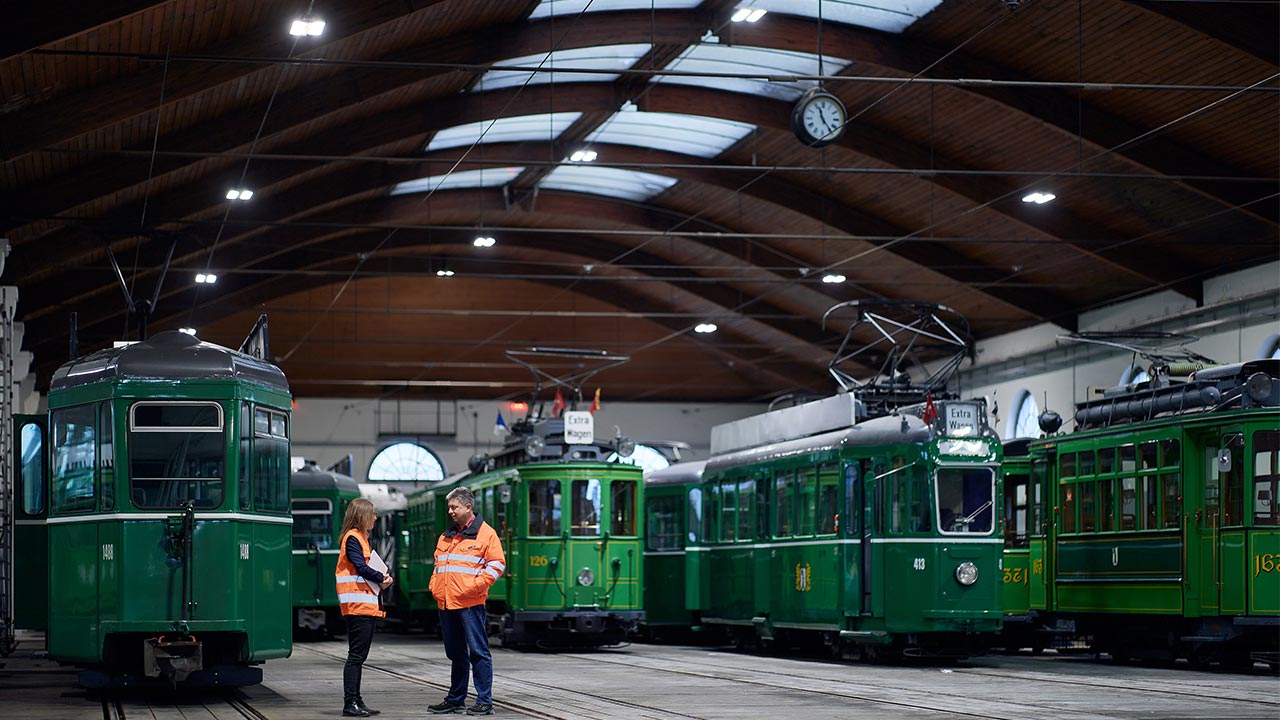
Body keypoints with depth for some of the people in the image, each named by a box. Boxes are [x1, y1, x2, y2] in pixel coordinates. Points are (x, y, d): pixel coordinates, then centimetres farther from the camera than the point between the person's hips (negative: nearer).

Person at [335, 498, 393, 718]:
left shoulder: (362, 538, 21)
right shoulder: (352, 538, -9)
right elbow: (360, 567, -19)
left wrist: (383, 579, 1)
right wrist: (381, 578, -8)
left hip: (368, 605, 10)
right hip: (358, 606, -10)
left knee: (359, 656, 11)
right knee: (356, 656, -9)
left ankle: (356, 700, 15)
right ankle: (350, 703, -9)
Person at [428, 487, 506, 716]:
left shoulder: (485, 533, -2)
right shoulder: (446, 537, 19)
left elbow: (497, 564, -7)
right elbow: (438, 565, 29)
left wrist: (476, 585, -15)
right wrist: (434, 586, 13)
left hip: (469, 602, -7)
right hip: (446, 603, 7)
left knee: (478, 652, -7)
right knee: (455, 653, 14)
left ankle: (485, 702, -6)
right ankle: (456, 699, 21)